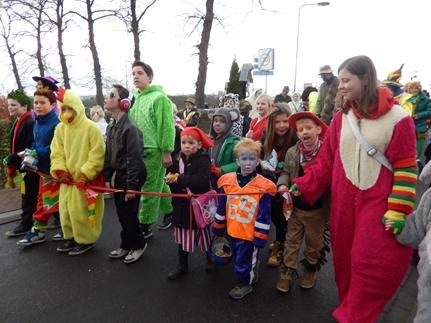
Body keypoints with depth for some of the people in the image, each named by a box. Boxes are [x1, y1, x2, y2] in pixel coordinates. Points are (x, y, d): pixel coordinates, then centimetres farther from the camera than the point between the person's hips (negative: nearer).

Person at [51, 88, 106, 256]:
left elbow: (97, 155, -16)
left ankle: (86, 240, 17)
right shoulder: (60, 129, 4)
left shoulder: (91, 127, -14)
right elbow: (56, 152, 7)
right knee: (66, 209, 15)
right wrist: (59, 169, -9)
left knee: (81, 211, -2)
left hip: (86, 179, -6)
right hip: (67, 178, 7)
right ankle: (72, 237, 34)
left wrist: (86, 173, -19)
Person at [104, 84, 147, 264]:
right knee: (121, 213, 16)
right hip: (118, 176, 8)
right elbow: (108, 155, 12)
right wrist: (107, 178, 7)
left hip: (132, 177, -8)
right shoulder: (111, 128, 7)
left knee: (128, 213, 2)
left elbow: (134, 159, -21)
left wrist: (131, 186, -20)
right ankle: (126, 245, 32)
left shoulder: (130, 128, -20)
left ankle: (138, 244, 23)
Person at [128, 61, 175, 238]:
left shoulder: (159, 97, -11)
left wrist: (167, 152, -17)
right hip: (140, 150, 8)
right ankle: (172, 213, 32)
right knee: (158, 185, 17)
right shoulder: (136, 98, 14)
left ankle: (144, 225, 12)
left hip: (154, 150, -8)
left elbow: (167, 127, -15)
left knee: (149, 189, -1)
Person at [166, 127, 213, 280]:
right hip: (181, 205, 5)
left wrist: (179, 179, -26)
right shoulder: (177, 160, 6)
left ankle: (210, 259, 39)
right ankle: (182, 266, 31)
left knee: (204, 236, 14)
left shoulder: (203, 159, -14)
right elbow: (170, 179, 7)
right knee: (182, 237, 14)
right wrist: (170, 178, -17)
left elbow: (203, 180, -29)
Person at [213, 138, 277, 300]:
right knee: (238, 258, 24)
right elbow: (221, 208, 5)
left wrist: (260, 237, -11)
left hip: (250, 234, -5)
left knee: (243, 261, 11)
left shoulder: (262, 186, -16)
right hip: (232, 231, 5)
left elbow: (264, 215, -12)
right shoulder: (227, 181, -5)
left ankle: (244, 284, 38)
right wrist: (218, 227, 11)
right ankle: (251, 275, 50)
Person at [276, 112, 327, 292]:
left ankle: (310, 269, 43)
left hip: (317, 208, -2)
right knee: (291, 241, 14)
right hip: (296, 206, 3)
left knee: (314, 243, 19)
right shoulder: (292, 152, -4)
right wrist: (282, 184, -12)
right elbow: (286, 172, 7)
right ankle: (287, 272, 29)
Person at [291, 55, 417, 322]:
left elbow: (406, 168, -8)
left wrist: (398, 210, -12)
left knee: (371, 263, 0)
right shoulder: (340, 119, 3)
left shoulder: (397, 117, -8)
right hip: (344, 201, 4)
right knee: (345, 258, 13)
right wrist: (301, 187, -5)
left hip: (378, 203, -3)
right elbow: (325, 162, 3)